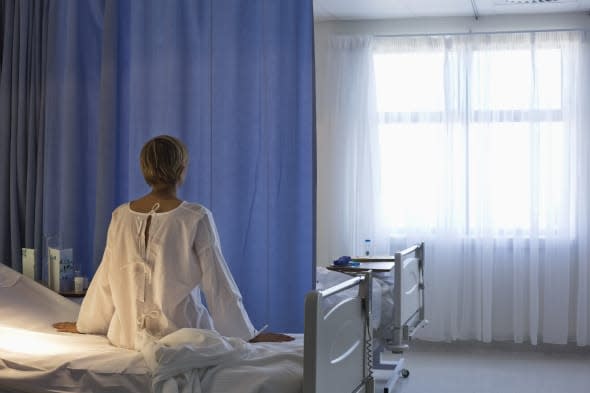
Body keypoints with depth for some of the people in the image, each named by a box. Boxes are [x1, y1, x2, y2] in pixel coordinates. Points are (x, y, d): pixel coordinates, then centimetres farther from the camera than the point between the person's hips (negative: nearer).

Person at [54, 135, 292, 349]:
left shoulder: (120, 216, -1)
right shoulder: (196, 218, -13)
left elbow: (105, 279, 8)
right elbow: (218, 283, -9)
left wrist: (84, 324, 24)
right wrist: (249, 335, -1)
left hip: (128, 335, 5)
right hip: (180, 333, -5)